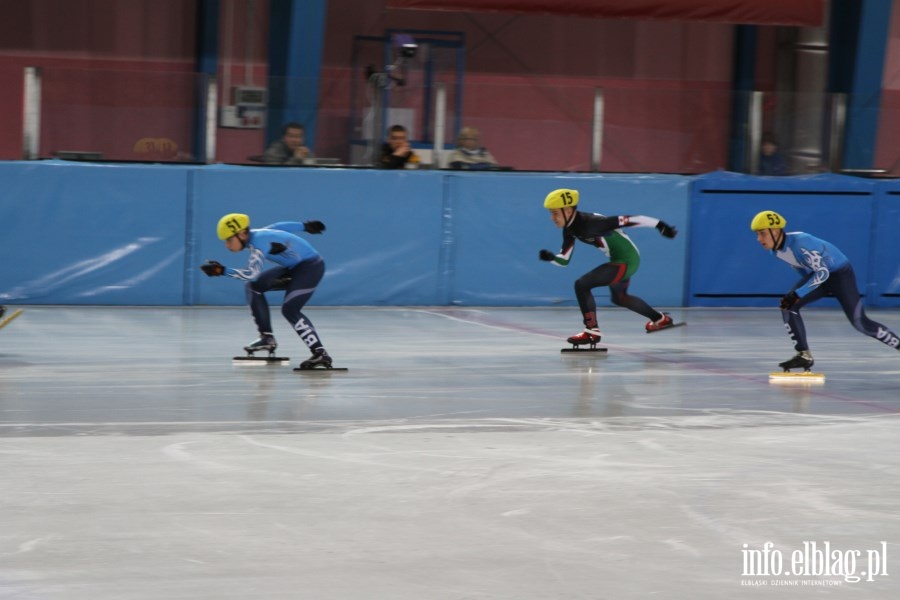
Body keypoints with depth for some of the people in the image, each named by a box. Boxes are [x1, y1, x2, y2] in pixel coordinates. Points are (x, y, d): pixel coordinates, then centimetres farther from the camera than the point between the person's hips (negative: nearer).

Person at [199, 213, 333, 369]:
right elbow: (279, 227, 16)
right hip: (294, 267, 10)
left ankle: (320, 354, -28)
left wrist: (223, 270, -38)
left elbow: (251, 274, -36)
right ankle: (267, 338, 10)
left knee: (289, 309, -22)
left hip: (311, 266, -10)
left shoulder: (259, 241, -26)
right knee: (254, 286, 8)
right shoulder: (253, 236, 1)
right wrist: (305, 226, 28)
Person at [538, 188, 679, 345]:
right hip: (618, 259, 10)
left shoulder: (589, 223, -28)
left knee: (582, 285, -18)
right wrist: (551, 257, -20)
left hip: (626, 260, -10)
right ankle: (660, 319, 50)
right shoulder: (570, 229, -1)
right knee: (618, 298, 32)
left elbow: (626, 220, -25)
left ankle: (592, 331, -8)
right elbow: (564, 260, 2)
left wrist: (659, 225, -22)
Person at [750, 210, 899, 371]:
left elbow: (823, 273, -32)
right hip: (819, 274, 8)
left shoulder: (800, 243, -33)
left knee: (860, 322, -8)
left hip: (841, 273, -8)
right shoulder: (776, 250, -6)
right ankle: (804, 355, -7)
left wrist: (798, 294, -33)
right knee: (788, 306, -11)